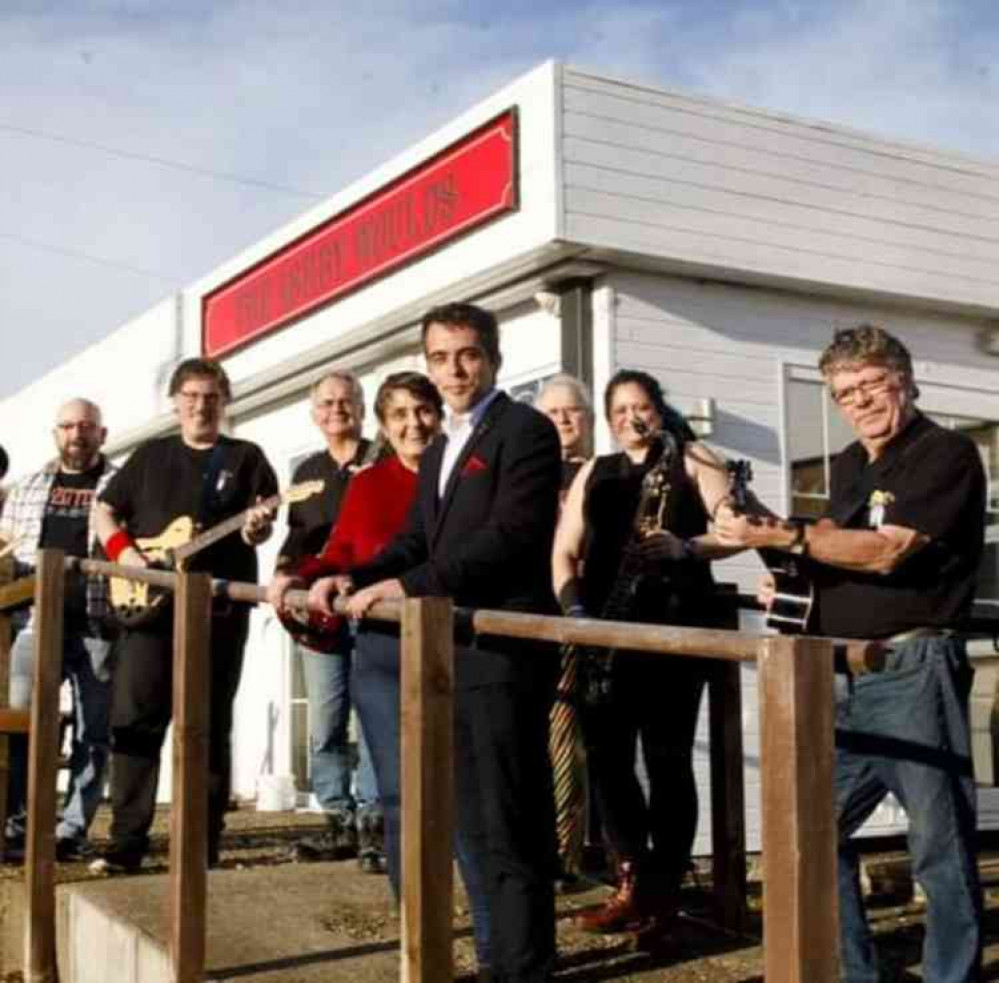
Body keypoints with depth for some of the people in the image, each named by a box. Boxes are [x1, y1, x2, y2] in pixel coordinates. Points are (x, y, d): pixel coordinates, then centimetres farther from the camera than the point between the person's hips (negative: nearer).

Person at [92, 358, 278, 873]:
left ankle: (202, 844, 9)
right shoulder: (150, 454, 15)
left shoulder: (246, 456, 9)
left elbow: (262, 524, 3)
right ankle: (126, 842, 4)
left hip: (219, 607, -2)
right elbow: (103, 509, 17)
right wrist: (123, 550, -2)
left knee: (208, 728, 1)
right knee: (134, 720, -2)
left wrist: (256, 529, -21)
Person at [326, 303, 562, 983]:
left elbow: (510, 535, -18)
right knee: (478, 823, 14)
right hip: (452, 653, 9)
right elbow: (415, 542, 19)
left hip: (504, 649, -9)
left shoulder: (526, 430, -6)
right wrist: (357, 580, 1)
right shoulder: (437, 453, 22)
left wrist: (410, 586, -21)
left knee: (512, 824, -5)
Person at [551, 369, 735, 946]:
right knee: (606, 755, 1)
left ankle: (663, 891, 7)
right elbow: (564, 552, 15)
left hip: (674, 623, -4)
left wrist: (687, 547, -20)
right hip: (604, 627, 4)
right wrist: (574, 607, -2)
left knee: (667, 759, -3)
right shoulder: (594, 473, 21)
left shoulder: (694, 459, 10)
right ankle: (633, 882, 13)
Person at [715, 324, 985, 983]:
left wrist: (784, 537, -19)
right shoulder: (848, 466, 16)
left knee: (940, 845, 0)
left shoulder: (947, 454, -7)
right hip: (840, 676, 8)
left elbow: (886, 551, -18)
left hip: (912, 672, -8)